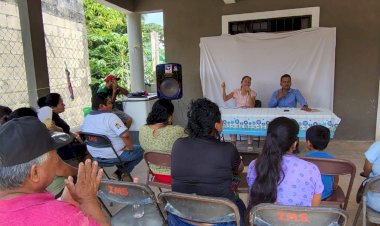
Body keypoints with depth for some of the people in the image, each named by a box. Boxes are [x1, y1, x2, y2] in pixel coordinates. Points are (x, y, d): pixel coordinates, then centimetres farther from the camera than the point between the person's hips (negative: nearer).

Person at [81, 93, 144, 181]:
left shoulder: (87, 118, 1)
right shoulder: (110, 116, -23)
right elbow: (125, 135, -33)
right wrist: (130, 147, -15)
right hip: (113, 156, -8)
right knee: (139, 149, 11)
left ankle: (120, 172, 20)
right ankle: (121, 172, 8)